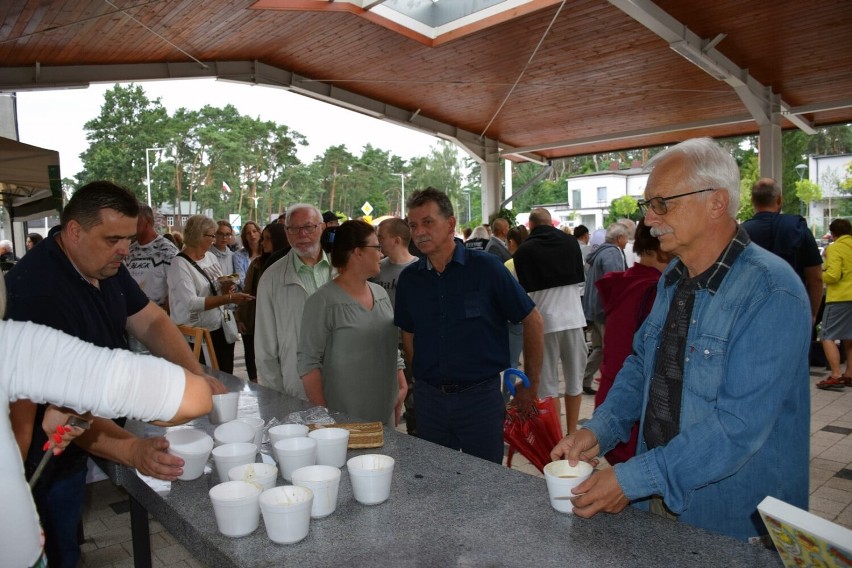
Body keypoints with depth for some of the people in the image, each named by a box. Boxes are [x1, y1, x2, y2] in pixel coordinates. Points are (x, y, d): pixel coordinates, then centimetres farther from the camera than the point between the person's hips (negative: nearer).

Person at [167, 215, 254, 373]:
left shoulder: (211, 256, 6)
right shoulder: (180, 264, -14)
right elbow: (191, 303, -23)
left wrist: (226, 288, -6)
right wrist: (229, 298, -26)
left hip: (221, 329, 7)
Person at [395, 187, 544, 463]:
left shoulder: (486, 267, -9)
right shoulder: (409, 278, 2)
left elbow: (532, 320, -4)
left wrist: (531, 384, -1)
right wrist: (422, 380, 9)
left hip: (481, 396, -3)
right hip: (429, 398, 4)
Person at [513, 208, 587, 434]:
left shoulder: (524, 250, -7)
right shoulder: (571, 242, 3)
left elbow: (524, 288, -4)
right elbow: (580, 277, 15)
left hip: (543, 320, -3)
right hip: (573, 316, 3)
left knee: (548, 381, 6)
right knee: (574, 377, 13)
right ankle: (572, 433, 22)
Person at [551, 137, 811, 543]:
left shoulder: (771, 293, -23)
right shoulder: (672, 280, 3)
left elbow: (738, 426, -27)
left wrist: (633, 480, -26)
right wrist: (598, 430, -5)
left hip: (734, 521, -6)